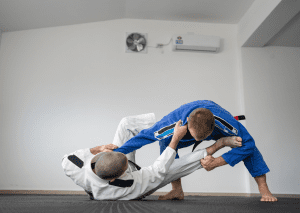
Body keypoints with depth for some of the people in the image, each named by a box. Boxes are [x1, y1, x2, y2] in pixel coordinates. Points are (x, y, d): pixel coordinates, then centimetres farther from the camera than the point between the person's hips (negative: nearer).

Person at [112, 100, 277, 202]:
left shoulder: (224, 120, -45)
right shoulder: (173, 122, -44)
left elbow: (248, 143, -32)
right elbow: (143, 136, -34)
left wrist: (216, 162, -37)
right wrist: (116, 152, -34)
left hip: (219, 127, 0)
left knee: (246, 144, -21)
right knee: (166, 142, -21)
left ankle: (264, 190, -4)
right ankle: (177, 190, -7)